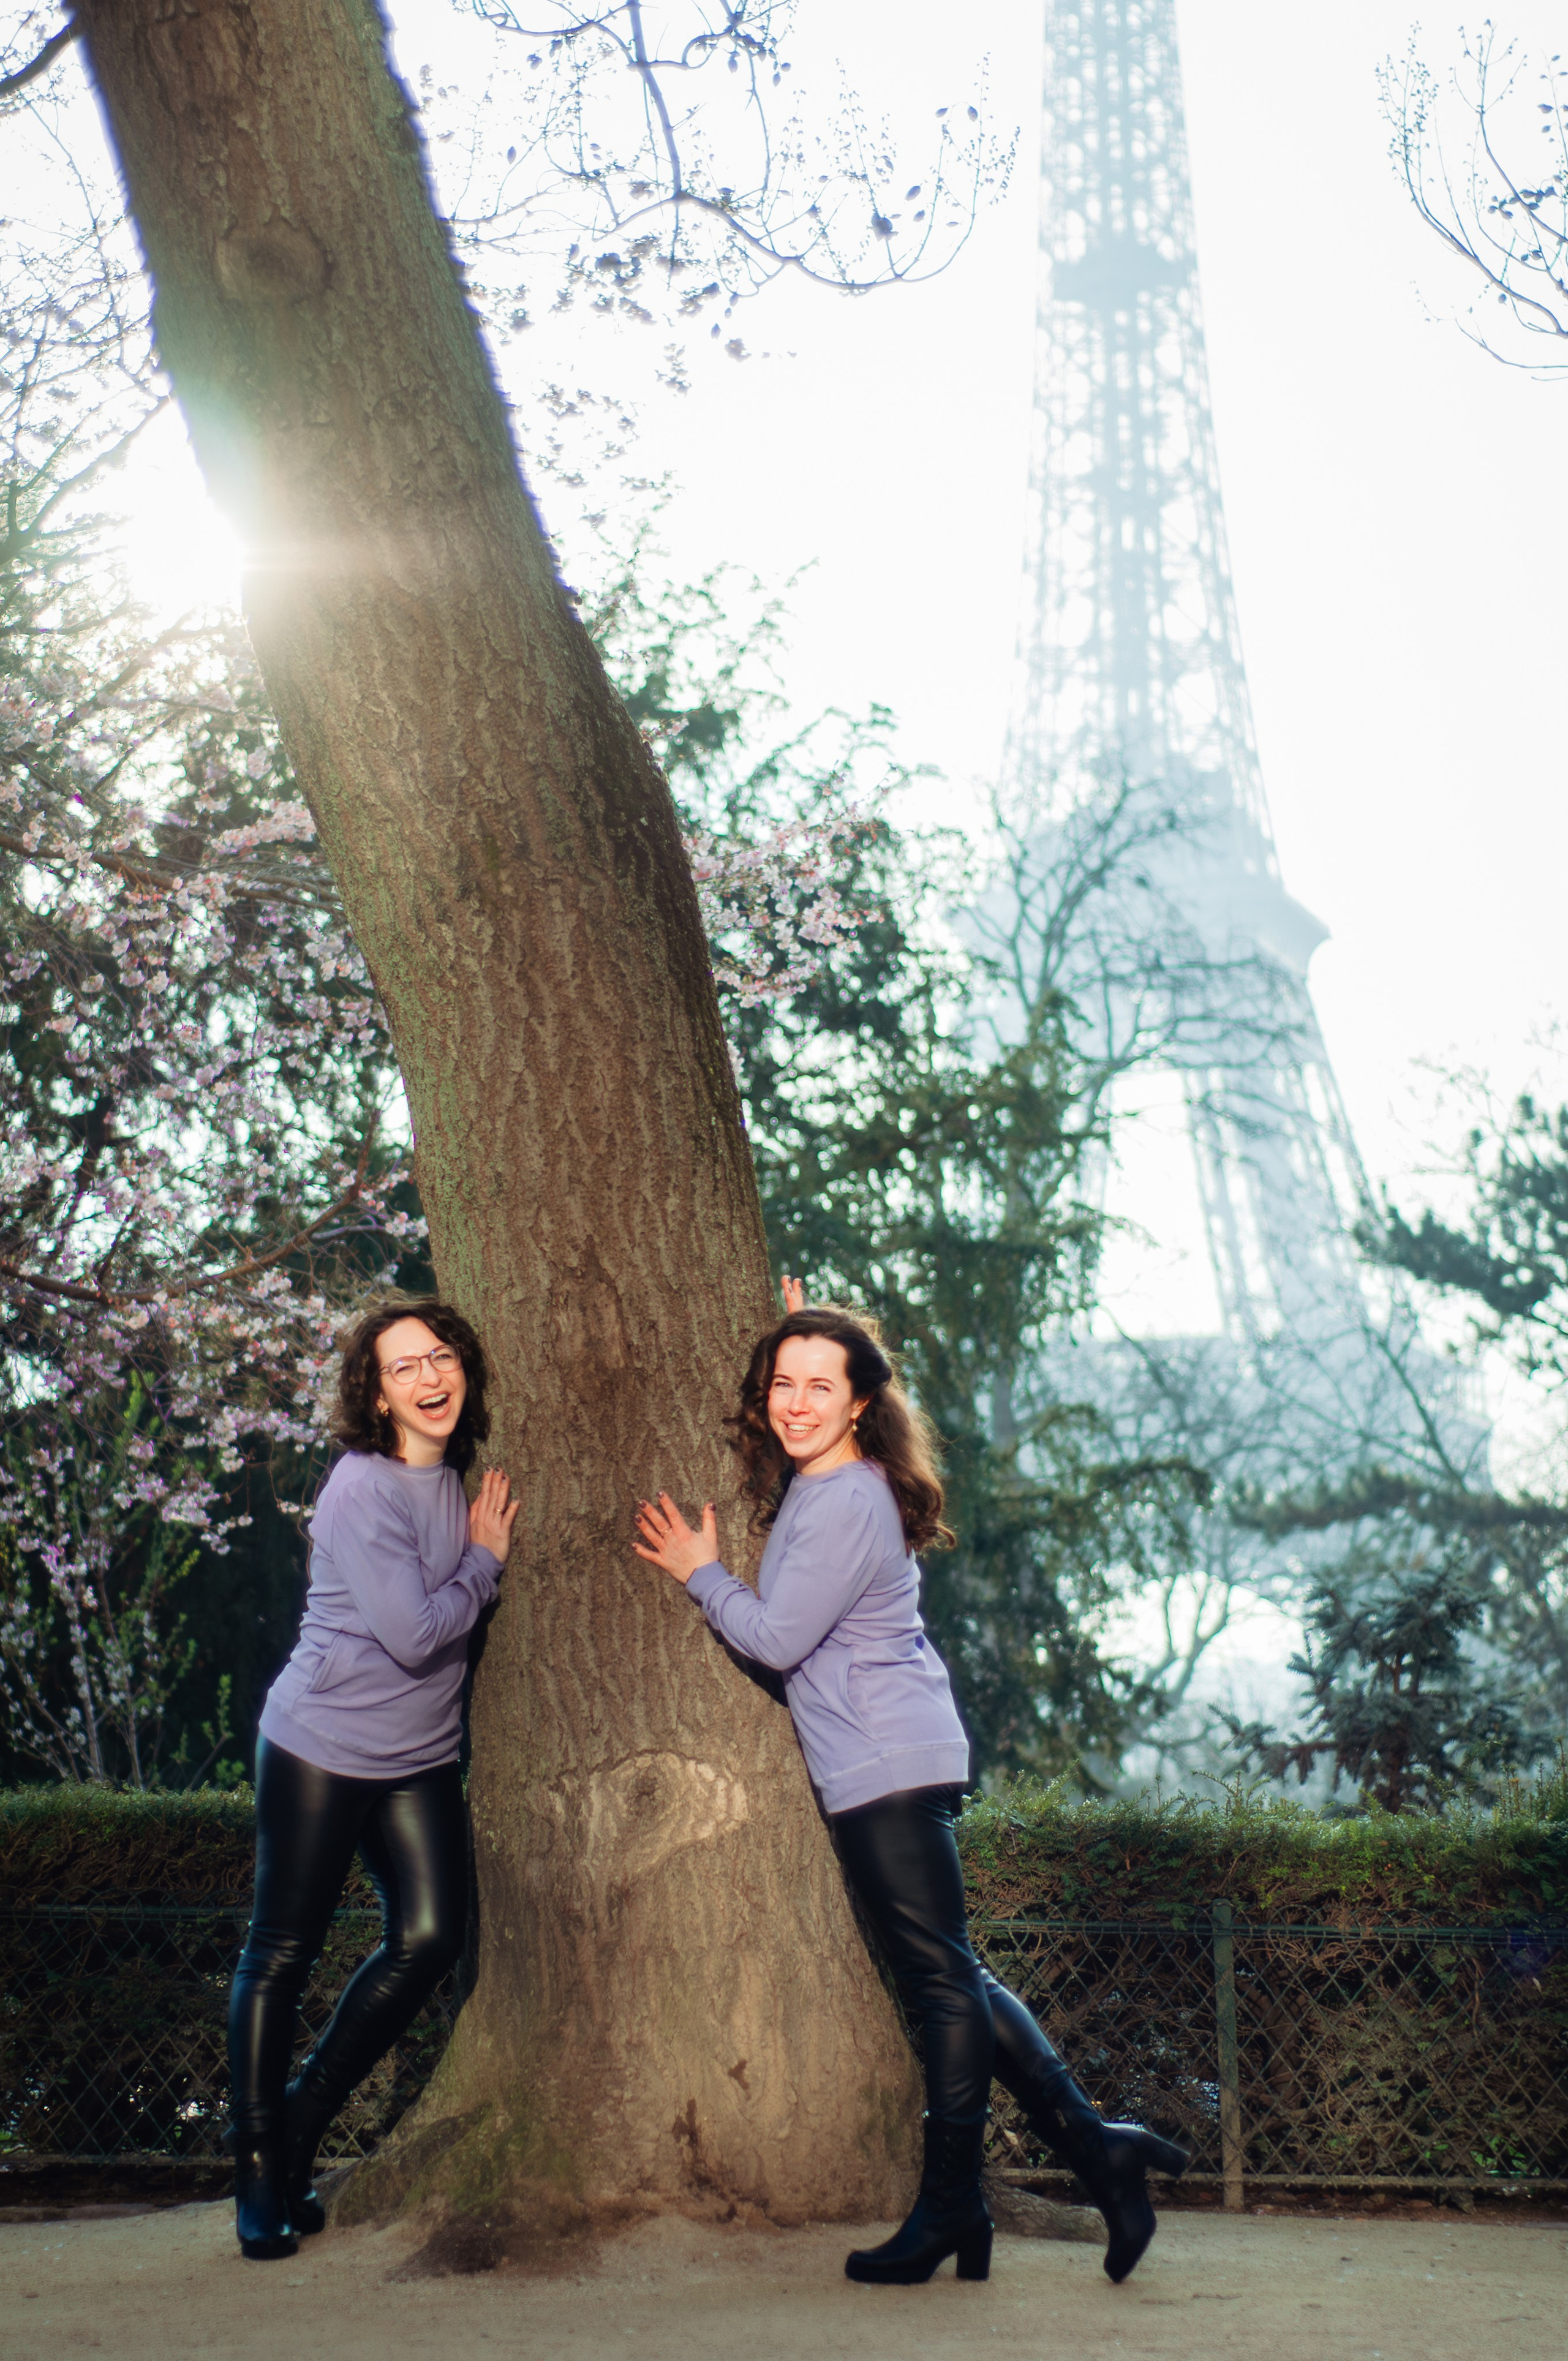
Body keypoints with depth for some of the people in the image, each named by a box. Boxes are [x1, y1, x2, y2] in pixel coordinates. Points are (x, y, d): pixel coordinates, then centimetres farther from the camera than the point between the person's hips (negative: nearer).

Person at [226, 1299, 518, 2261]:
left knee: (430, 1937, -2)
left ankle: (304, 2115, 16)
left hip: (420, 1758, 7)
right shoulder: (363, 1489, -19)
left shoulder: (457, 1478, 4)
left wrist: (484, 1556, 0)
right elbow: (416, 1634, -22)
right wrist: (486, 1560, -9)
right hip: (322, 1747, -7)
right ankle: (259, 2164, 13)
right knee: (283, 1953, 1)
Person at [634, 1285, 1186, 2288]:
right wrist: (791, 1337, 25)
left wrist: (701, 1572, 2)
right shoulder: (814, 1484, 13)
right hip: (885, 1765, 11)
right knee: (951, 1978, 10)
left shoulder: (845, 1502, -15)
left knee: (941, 1978, -4)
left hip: (891, 1769, -11)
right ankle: (1093, 2145, 11)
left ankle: (952, 2204, 2)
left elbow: (777, 1638, -14)